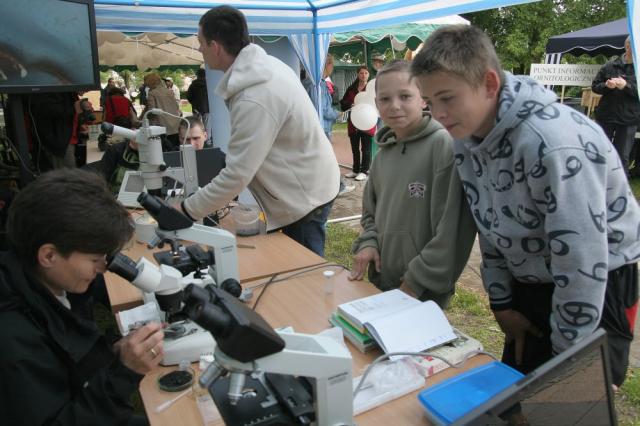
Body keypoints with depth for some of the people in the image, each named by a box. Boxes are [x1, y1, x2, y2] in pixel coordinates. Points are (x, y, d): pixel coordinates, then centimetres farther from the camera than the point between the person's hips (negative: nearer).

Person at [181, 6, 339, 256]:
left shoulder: (254, 99, -29)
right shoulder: (266, 64, 0)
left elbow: (237, 175, -28)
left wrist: (187, 211, -17)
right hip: (306, 184, 9)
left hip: (303, 195, -9)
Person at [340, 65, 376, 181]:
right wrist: (351, 104, -11)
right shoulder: (351, 89, 8)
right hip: (353, 122, 4)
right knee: (355, 149, 13)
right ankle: (355, 170, 24)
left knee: (366, 149, 2)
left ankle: (364, 171, 10)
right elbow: (343, 104, 8)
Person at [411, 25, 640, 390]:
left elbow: (583, 264, -28)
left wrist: (566, 356, -17)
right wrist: (502, 302, 5)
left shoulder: (552, 141, -32)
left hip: (597, 287, -6)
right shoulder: (466, 137, -7)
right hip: (530, 284, 7)